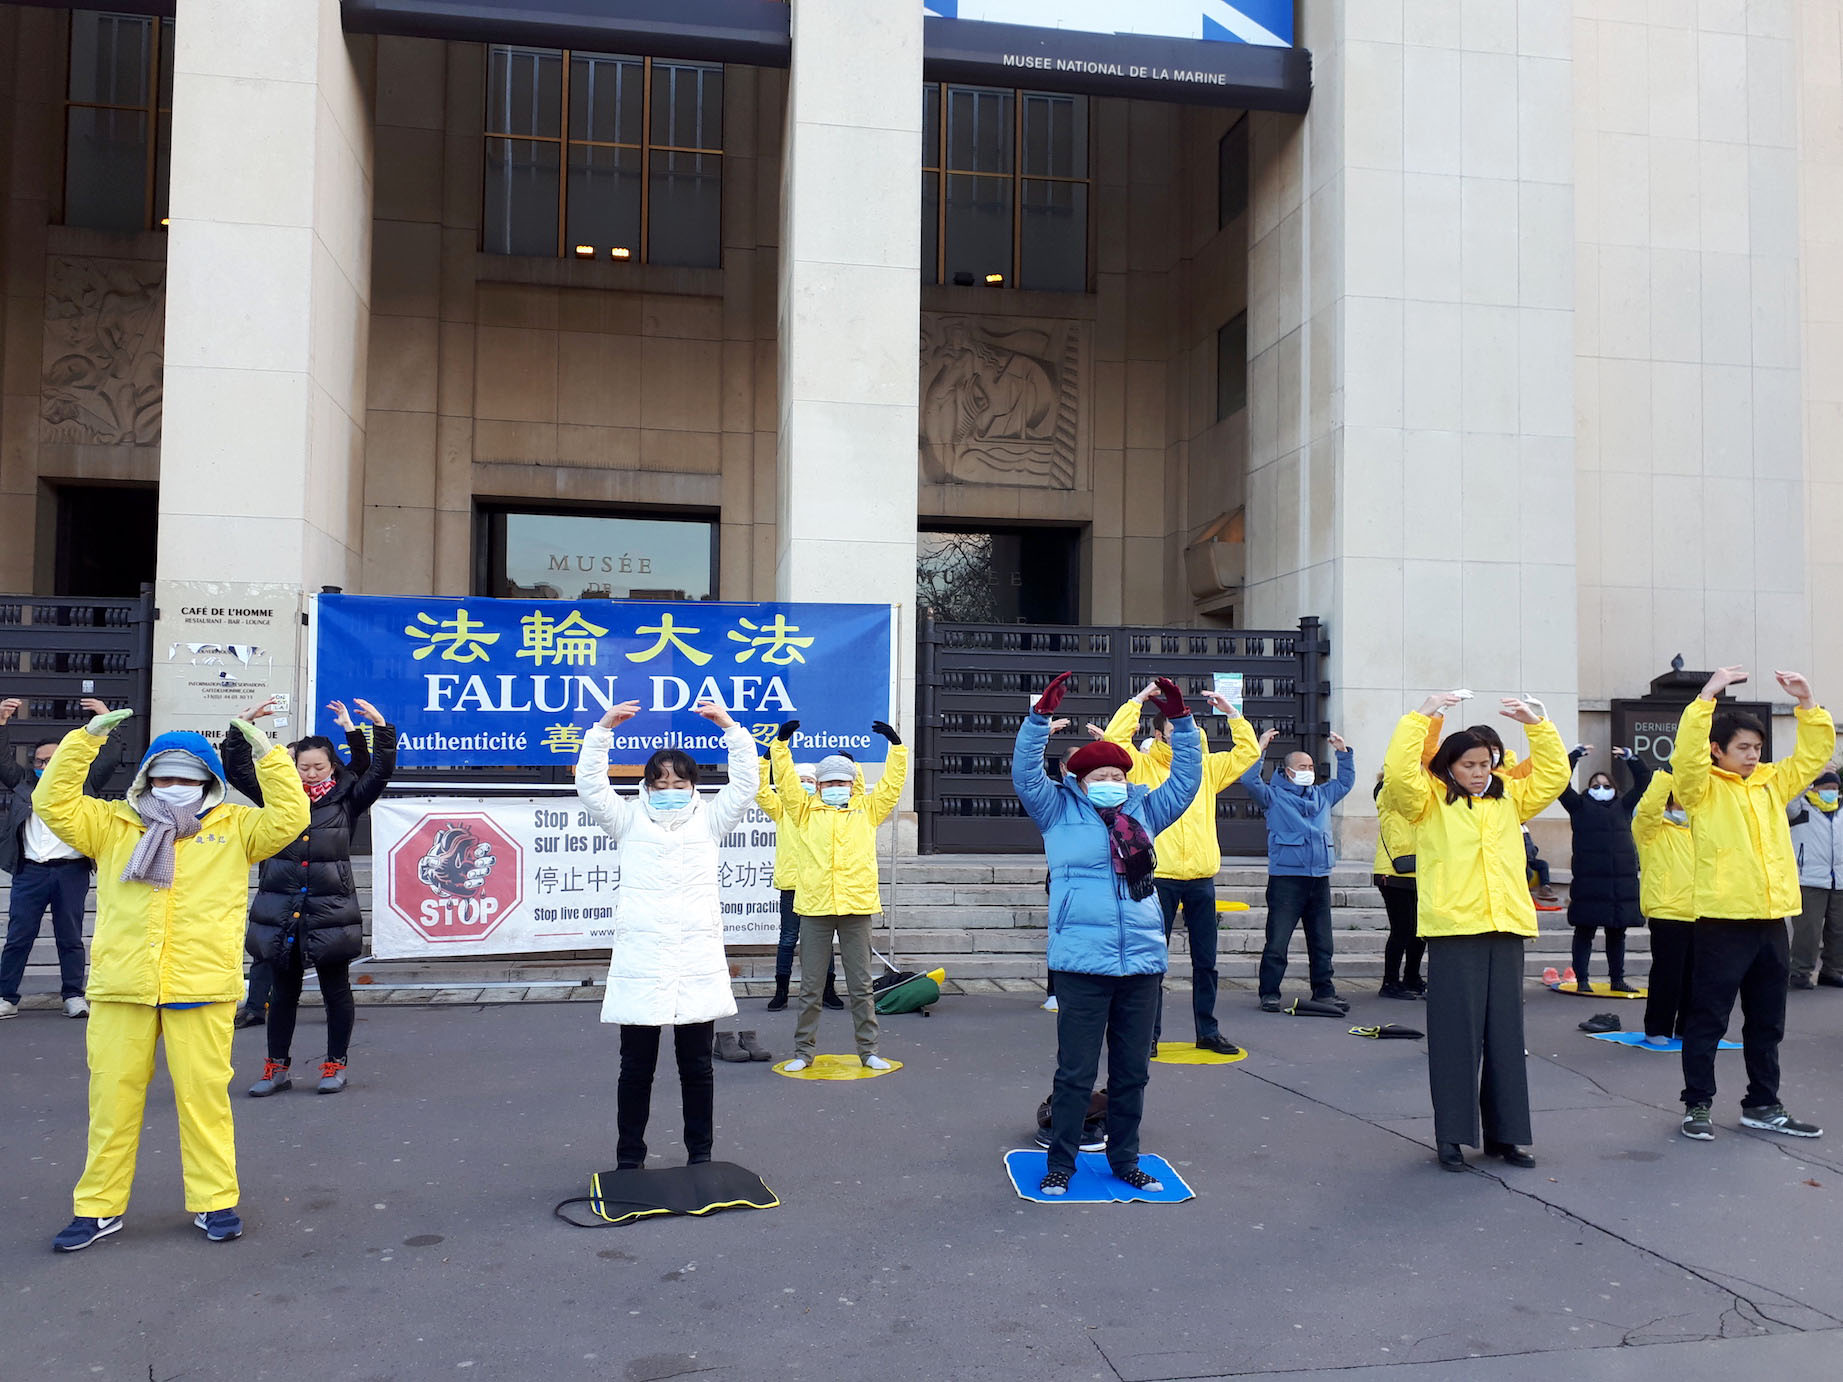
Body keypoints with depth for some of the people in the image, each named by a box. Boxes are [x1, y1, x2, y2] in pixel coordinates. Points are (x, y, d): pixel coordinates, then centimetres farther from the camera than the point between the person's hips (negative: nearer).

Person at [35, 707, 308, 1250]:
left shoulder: (235, 828, 8)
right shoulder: (112, 824, 13)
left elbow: (289, 818, -4)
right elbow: (53, 803, 3)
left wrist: (266, 752, -8)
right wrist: (86, 738, -3)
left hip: (203, 992, -2)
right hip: (120, 991, 2)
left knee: (204, 1097, 4)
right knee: (112, 1098, 9)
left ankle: (214, 1201, 16)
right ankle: (100, 1207, 23)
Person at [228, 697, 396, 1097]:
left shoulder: (347, 800, 3)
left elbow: (380, 770, -5)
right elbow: (237, 769, 7)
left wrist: (381, 727, -16)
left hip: (330, 913, -2)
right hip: (281, 913, 2)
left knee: (336, 990, 7)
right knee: (283, 991, 12)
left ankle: (336, 1064, 21)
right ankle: (278, 1067, 23)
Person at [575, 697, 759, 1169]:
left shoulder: (708, 820, 12)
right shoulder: (629, 821, 11)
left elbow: (746, 783, 3)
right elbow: (589, 784, 0)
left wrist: (730, 727, -6)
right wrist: (603, 728, -8)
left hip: (698, 961, 1)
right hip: (640, 960, -1)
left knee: (697, 1067, 9)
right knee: (636, 1068, 6)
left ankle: (700, 1156, 21)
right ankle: (628, 1160, 17)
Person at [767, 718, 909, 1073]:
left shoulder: (867, 810, 12)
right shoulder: (806, 812, 10)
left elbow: (891, 785, 8)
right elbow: (786, 782, 3)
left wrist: (896, 746, 3)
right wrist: (781, 743, -4)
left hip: (856, 908, 0)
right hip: (814, 909, 0)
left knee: (861, 986, 7)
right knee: (809, 987, 7)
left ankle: (868, 1050, 17)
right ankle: (803, 1051, 17)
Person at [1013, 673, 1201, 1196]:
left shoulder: (1143, 812, 14)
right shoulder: (1060, 813, 3)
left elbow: (1186, 779, 14)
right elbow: (1025, 773, -8)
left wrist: (1180, 720, 4)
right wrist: (1042, 714, -16)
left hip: (1142, 963, 4)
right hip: (1083, 965, -4)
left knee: (1132, 1072, 13)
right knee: (1075, 1073, 1)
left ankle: (1125, 1160, 27)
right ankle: (1060, 1164, 13)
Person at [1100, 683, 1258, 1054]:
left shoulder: (1206, 767, 13)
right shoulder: (1143, 767, 1)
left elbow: (1248, 752, 17)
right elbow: (1114, 738, -13)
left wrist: (1231, 713, 10)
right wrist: (1139, 700, -9)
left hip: (1202, 880, 4)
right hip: (1159, 878, -4)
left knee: (1205, 961, 12)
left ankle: (1207, 1031, 24)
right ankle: (1149, 1034, 10)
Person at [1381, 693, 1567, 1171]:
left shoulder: (1509, 799, 16)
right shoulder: (1430, 801, 2)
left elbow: (1553, 776, 16)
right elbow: (1398, 773, -14)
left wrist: (1536, 724, 6)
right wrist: (1422, 716, -15)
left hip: (1506, 926, 4)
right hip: (1454, 929, -4)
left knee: (1505, 1033, 9)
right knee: (1456, 1032, 0)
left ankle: (1506, 1133, 17)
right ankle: (1453, 1135, 7)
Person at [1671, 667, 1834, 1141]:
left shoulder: (1773, 782, 13)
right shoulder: (1703, 787, -4)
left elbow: (1816, 753, 15)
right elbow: (1688, 750, -22)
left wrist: (1807, 702, 3)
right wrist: (1708, 695, -25)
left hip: (1772, 919, 6)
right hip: (1723, 919, -6)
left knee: (1767, 1022, 14)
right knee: (1709, 1018, 2)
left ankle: (1763, 1106, 26)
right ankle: (1698, 1105, 11)